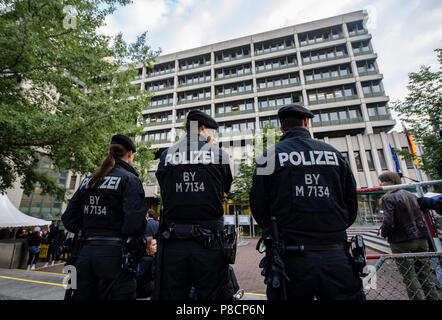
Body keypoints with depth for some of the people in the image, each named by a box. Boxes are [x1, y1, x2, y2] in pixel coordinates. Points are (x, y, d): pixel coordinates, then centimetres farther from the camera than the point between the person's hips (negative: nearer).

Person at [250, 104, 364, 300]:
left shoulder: (270, 155, -3)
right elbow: (352, 205, 11)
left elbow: (259, 207, -3)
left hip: (292, 260, -2)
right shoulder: (333, 153, 6)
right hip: (336, 257, 3)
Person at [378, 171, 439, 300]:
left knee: (410, 278, 4)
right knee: (424, 276, 17)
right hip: (421, 240, 7)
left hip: (402, 243, -7)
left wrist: (383, 232, -2)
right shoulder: (413, 195, 9)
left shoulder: (389, 198, -13)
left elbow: (388, 222, -21)